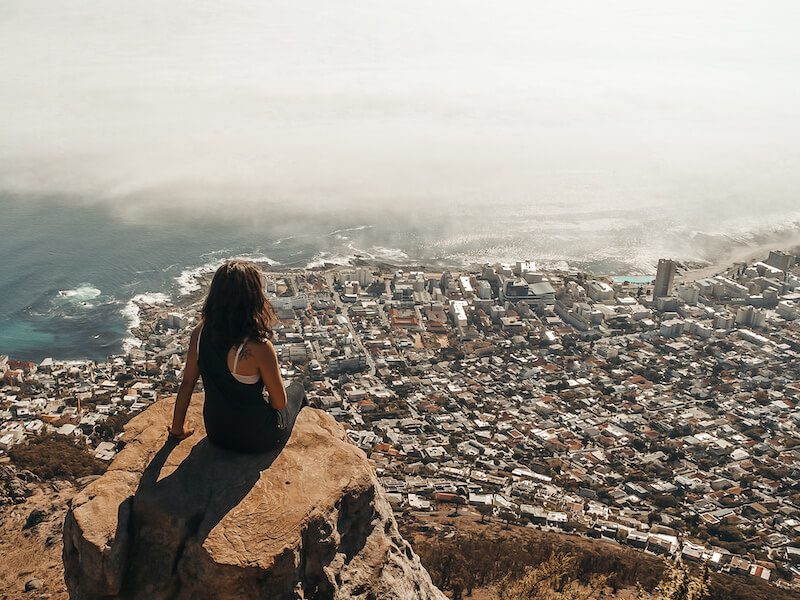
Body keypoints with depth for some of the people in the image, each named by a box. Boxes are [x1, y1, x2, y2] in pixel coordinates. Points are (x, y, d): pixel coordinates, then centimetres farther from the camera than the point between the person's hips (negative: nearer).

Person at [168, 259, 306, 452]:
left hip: (216, 434, 4)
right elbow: (279, 403, -18)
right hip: (256, 439, -4)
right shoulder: (259, 348, -31)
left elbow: (186, 384, -3)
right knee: (297, 389, 26)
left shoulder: (200, 332, -15)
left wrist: (178, 428, 10)